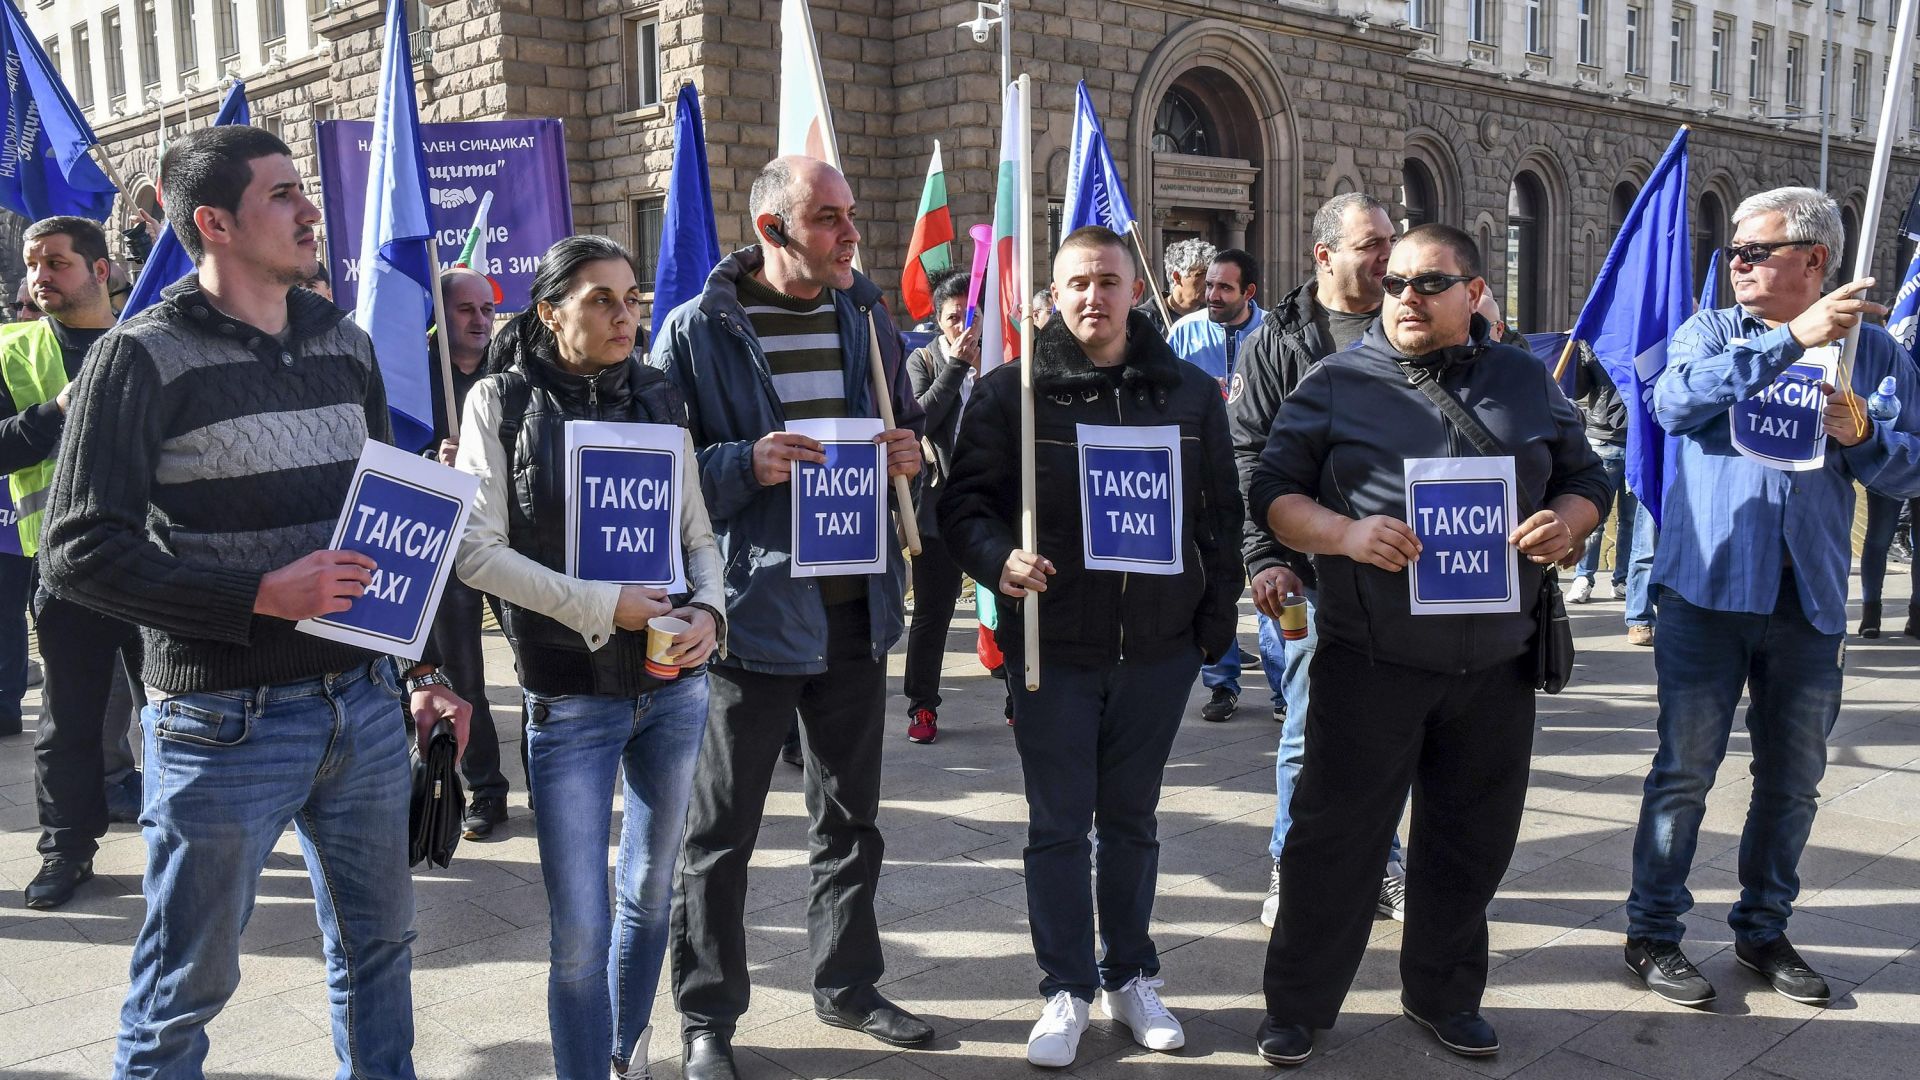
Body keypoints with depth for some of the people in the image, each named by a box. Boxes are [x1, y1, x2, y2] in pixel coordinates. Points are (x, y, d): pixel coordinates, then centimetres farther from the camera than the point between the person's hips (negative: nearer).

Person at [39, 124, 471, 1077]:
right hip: (223, 720, -5)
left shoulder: (345, 345, 10)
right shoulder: (144, 357, -9)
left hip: (363, 702, 6)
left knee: (378, 942, 17)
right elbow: (78, 552, -14)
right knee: (187, 982, 7)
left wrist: (423, 669, 13)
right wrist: (263, 594, -21)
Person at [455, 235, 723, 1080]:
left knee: (651, 891, 18)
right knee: (580, 928, -1)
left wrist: (707, 611, -11)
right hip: (570, 697, -4)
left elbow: (698, 535, 9)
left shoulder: (656, 399, 5)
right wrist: (602, 606, -16)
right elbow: (476, 550, -10)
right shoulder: (501, 402, -4)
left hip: (675, 685, 4)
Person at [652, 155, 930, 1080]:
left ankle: (847, 983, 35)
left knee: (851, 813, 18)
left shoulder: (867, 317, 7)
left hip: (857, 602, 5)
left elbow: (907, 426, 18)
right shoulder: (698, 329, -9)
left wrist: (909, 453, -4)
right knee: (721, 829, 5)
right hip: (752, 608, -5)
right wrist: (748, 465, -24)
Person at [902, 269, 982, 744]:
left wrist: (984, 372, -15)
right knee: (931, 613, 6)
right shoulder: (924, 360, 2)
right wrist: (956, 365, -16)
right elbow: (920, 419, -14)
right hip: (941, 503, -1)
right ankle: (922, 706, 18)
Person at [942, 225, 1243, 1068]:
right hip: (1054, 644, -2)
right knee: (1059, 824, 4)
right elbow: (966, 501, -2)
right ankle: (1067, 990, 17)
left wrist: (1218, 618, 6)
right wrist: (999, 558, -22)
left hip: (1159, 647, 2)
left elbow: (1221, 514, 10)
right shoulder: (1013, 391, -2)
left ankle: (1130, 976, 29)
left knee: (1131, 818, 14)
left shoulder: (1190, 393, 5)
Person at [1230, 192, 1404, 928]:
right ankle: (1291, 868, 18)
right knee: (1309, 728, 2)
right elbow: (1245, 452, -4)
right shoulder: (1280, 338, 0)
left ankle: (1379, 866, 26)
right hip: (1309, 569, -3)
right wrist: (1262, 557, -11)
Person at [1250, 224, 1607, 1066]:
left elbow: (1586, 480, 15)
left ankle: (1442, 994, 34)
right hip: (1370, 659, -3)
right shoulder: (1337, 383, 1)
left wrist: (1565, 523, -8)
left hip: (1496, 666, 3)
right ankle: (1297, 1006, 19)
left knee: (1470, 841, 14)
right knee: (1335, 838, 4)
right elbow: (1274, 493, -1)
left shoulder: (1526, 382, 10)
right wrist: (1345, 533, -20)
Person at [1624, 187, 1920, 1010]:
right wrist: (1793, 339, -21)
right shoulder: (1712, 332, 3)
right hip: (1710, 590, -2)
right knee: (1684, 771, 2)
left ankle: (1763, 928, 28)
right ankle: (1652, 932, 14)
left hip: (1810, 601, 3)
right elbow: (1674, 401, -19)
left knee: (1792, 780, 12)